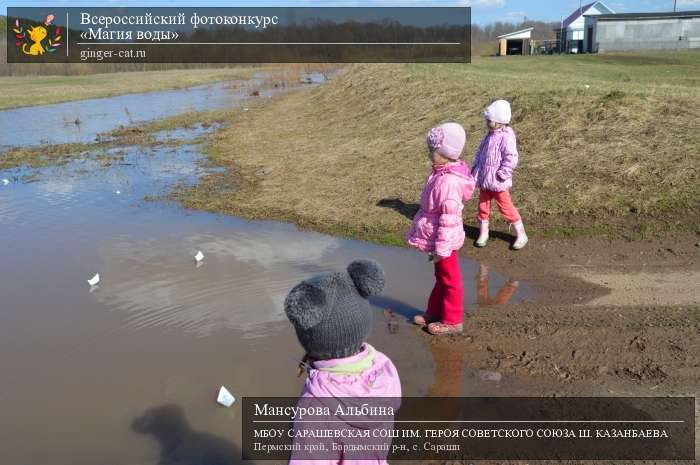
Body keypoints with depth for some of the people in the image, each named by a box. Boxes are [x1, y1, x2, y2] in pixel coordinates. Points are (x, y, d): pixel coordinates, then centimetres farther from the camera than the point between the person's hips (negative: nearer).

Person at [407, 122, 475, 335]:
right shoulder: (441, 174, 2)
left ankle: (452, 321, 23)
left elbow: (448, 220, -27)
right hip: (435, 239, 9)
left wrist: (440, 249, -22)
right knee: (440, 277, 23)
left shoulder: (448, 182, -29)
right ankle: (434, 311, 39)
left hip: (444, 242, -9)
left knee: (449, 280, 7)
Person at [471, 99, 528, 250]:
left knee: (506, 207, 3)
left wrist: (501, 175, -22)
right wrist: (475, 168, 8)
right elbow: (480, 153, 16)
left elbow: (511, 159, -24)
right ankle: (483, 233, 29)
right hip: (484, 180, 7)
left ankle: (521, 235, 18)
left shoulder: (506, 137, -19)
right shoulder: (490, 135, 7)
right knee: (483, 206, 13)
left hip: (498, 182, -7)